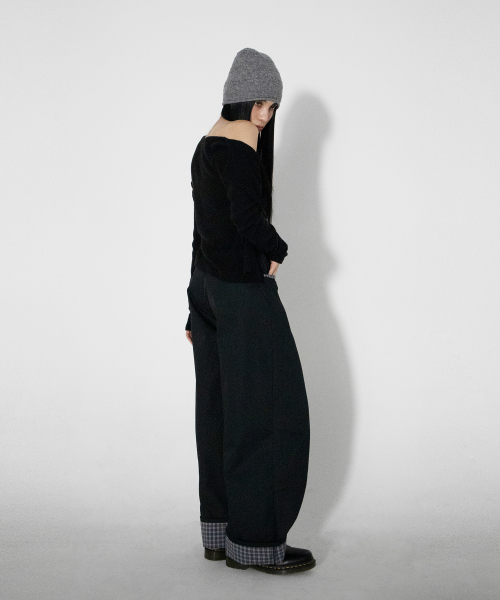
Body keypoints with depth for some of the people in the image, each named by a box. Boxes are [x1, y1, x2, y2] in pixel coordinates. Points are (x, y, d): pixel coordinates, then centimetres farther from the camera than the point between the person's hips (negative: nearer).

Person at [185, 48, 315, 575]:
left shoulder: (207, 145, 15)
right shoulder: (237, 142, -14)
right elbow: (248, 216, -30)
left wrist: (198, 311, 20)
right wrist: (277, 250, -9)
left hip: (208, 287, 10)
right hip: (243, 291, -10)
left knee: (219, 409, 13)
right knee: (264, 410, -1)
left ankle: (220, 533, 22)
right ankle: (256, 541, 8)